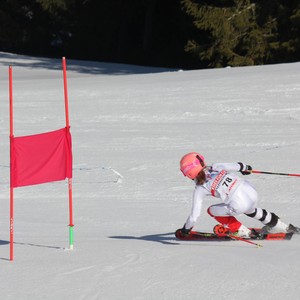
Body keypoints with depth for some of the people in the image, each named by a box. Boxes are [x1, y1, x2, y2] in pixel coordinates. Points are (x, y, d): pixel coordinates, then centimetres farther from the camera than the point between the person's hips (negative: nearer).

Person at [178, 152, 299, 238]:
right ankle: (281, 226, 49)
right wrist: (246, 168, 38)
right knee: (250, 210, 40)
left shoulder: (199, 190, -4)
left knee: (212, 210, 18)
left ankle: (242, 231, 18)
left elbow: (195, 214, -2)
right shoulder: (216, 167, 5)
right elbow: (236, 166, 14)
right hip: (252, 192, 6)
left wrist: (186, 229, 15)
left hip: (238, 206, -6)